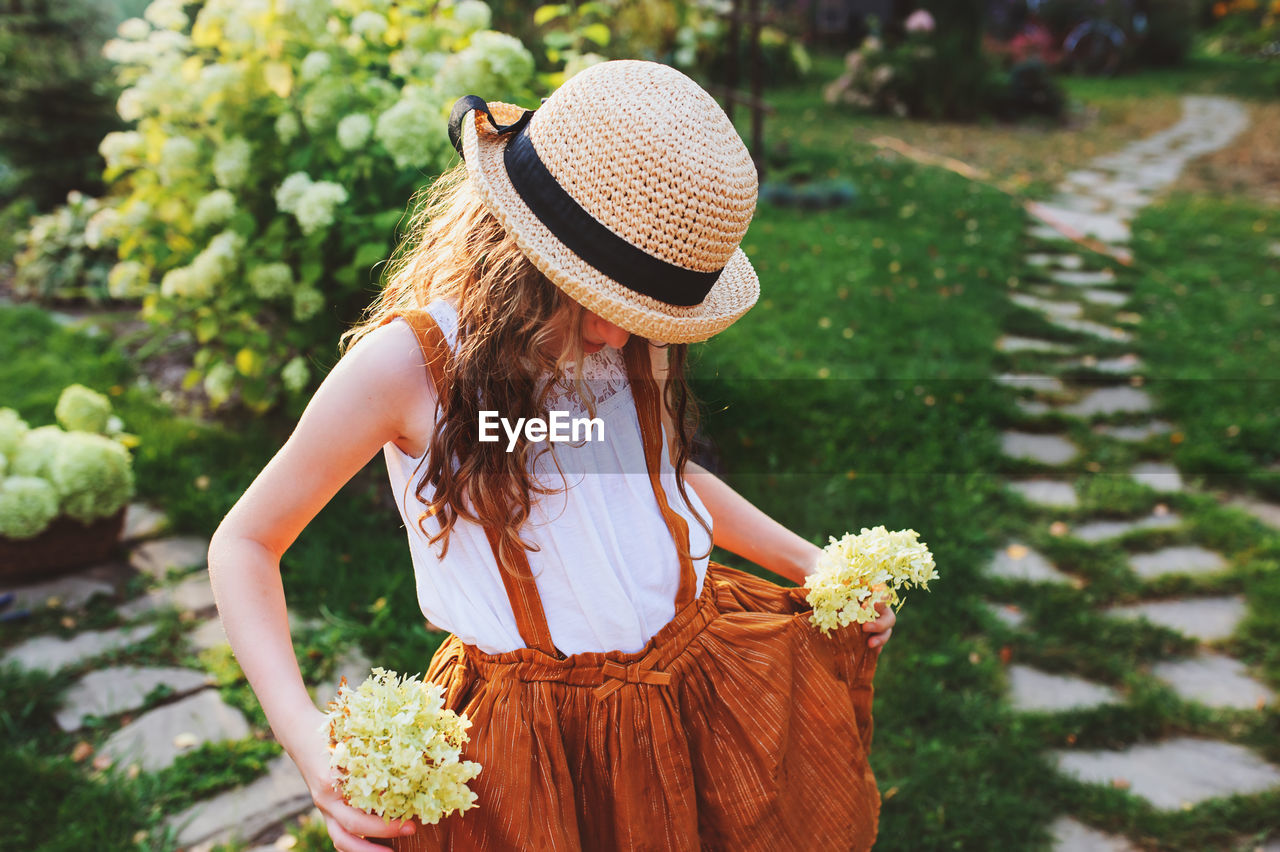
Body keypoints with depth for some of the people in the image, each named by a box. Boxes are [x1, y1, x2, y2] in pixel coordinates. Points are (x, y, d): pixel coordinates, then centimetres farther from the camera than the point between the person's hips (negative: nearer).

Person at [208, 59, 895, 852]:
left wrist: (812, 564, 11)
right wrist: (305, 735, -23)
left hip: (698, 681, 5)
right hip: (528, 742, -4)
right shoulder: (407, 362, -18)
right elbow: (244, 542, -9)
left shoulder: (634, 337, -2)